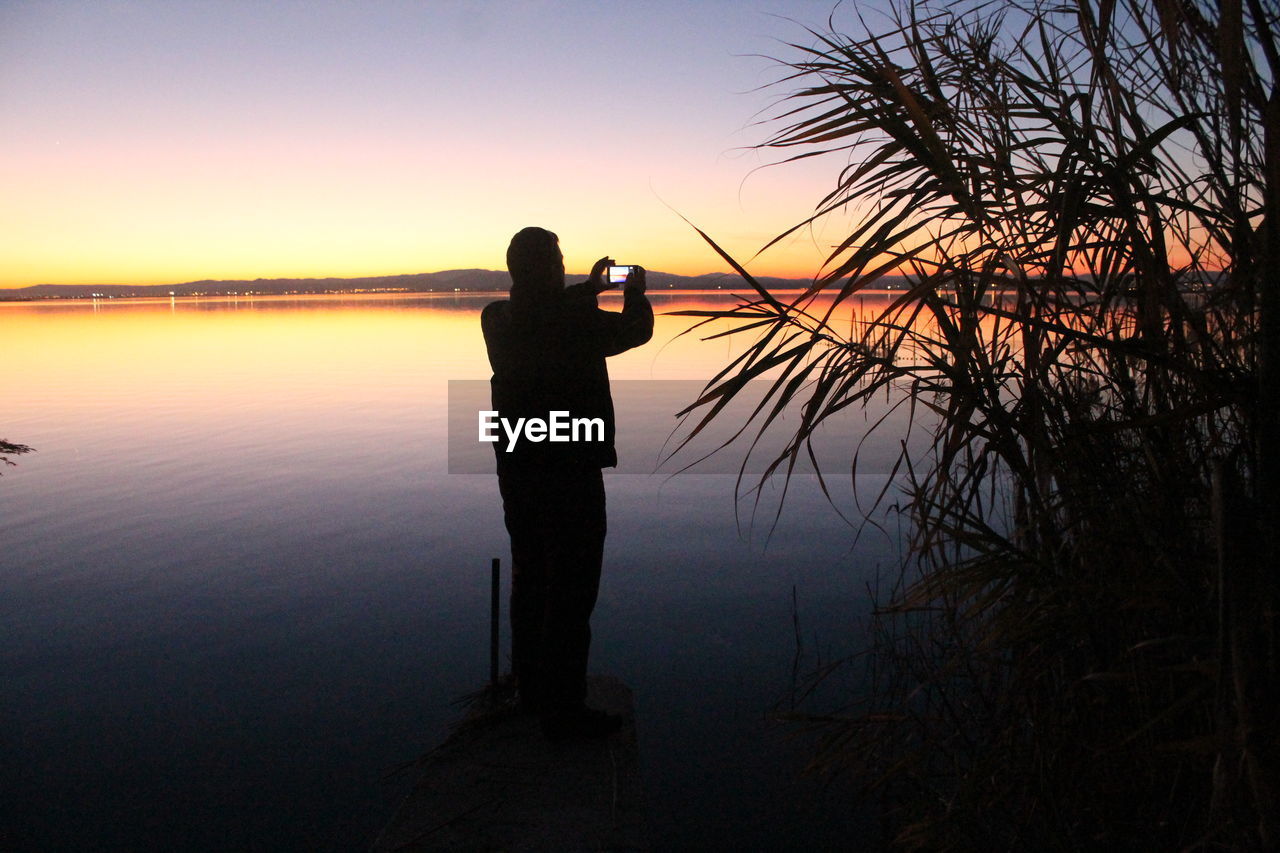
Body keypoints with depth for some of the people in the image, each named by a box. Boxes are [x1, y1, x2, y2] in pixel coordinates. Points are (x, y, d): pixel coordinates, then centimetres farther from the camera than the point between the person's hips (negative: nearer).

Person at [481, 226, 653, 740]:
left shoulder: (497, 319, 1)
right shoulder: (576, 322, -17)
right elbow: (636, 330, -1)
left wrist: (589, 289, 28)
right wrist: (635, 292, 18)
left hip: (516, 467, 7)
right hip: (570, 473, -7)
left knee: (529, 579, 20)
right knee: (571, 591, 1)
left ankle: (531, 689, 34)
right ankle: (563, 710, 8)